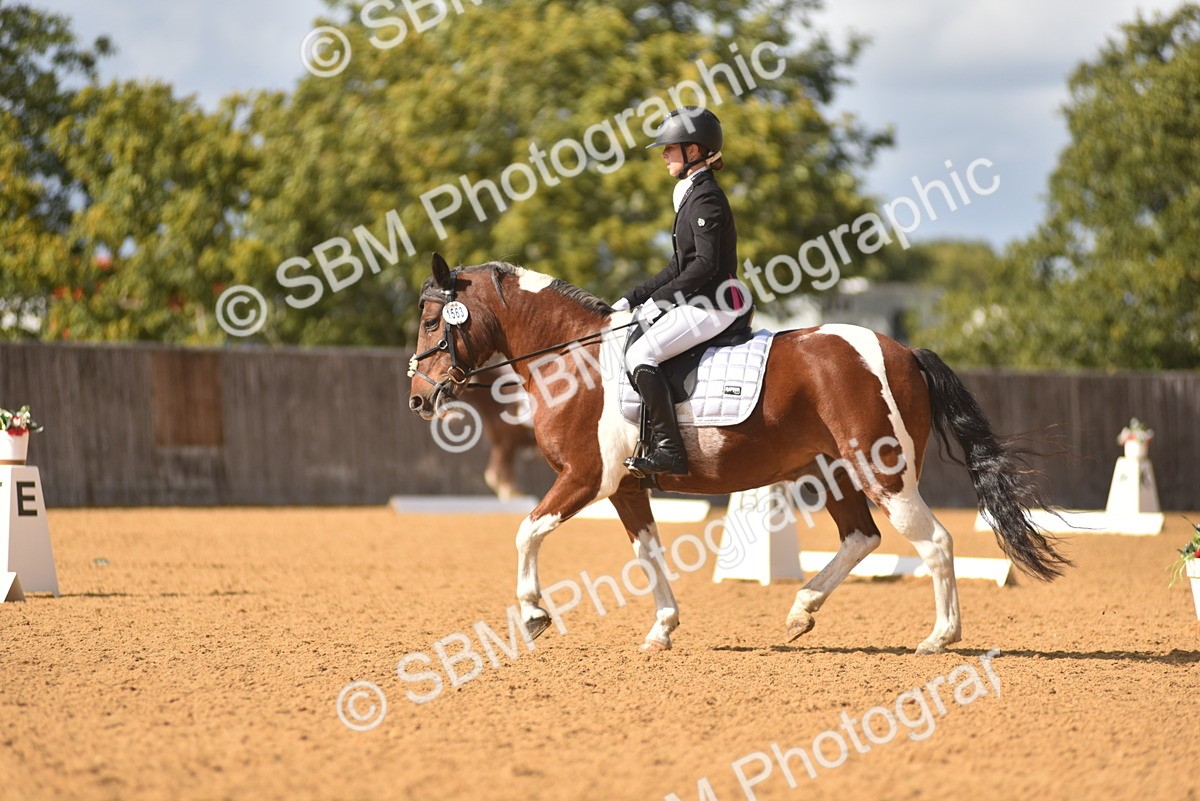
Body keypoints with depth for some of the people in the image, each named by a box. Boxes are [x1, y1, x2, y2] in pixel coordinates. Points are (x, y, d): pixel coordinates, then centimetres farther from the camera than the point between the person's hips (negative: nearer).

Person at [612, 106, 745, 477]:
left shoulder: (706, 199, -13)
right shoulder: (693, 195, 18)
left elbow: (706, 264, -22)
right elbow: (680, 266, 21)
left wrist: (660, 299, -18)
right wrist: (633, 299, 16)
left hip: (711, 305, -11)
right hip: (697, 302, 11)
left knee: (640, 353, -20)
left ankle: (669, 450, -22)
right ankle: (652, 439, 15)